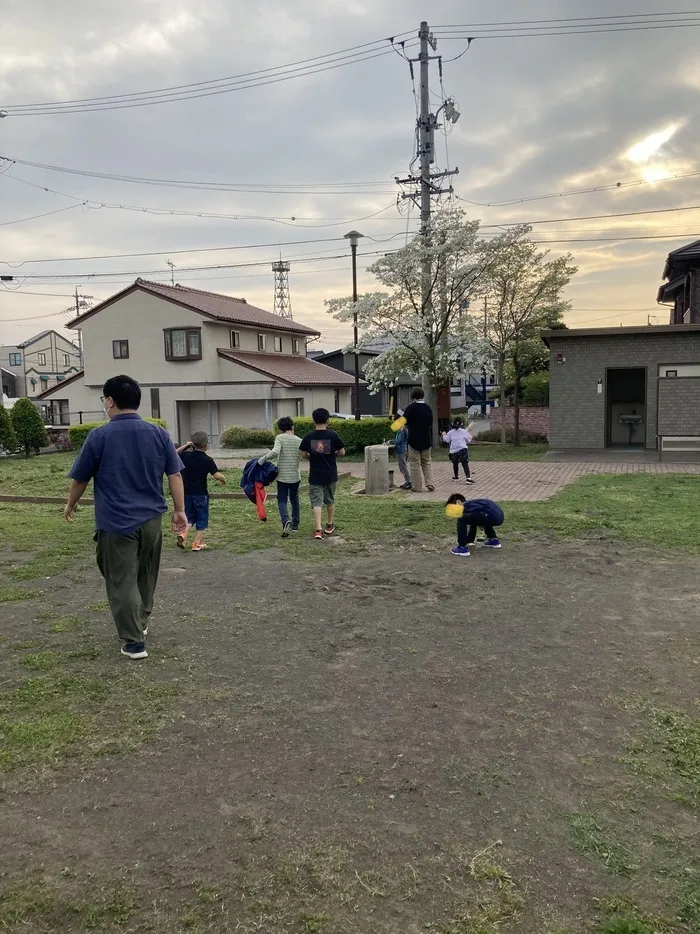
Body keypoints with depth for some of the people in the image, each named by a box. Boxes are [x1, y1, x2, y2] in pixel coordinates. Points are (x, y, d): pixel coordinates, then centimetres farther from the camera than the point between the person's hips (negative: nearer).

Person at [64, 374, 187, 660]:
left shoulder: (99, 436, -8)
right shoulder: (159, 433, 1)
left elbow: (80, 479, 2)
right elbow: (175, 475, 1)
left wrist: (70, 506, 19)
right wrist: (180, 511, 8)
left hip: (115, 521, -4)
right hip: (151, 519, 4)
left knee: (122, 582, 4)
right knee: (146, 577, 21)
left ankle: (134, 642, 4)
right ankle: (140, 623, 39)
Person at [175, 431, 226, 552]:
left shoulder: (186, 455, -2)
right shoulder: (208, 460, -13)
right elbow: (217, 475, -18)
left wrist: (185, 446, 13)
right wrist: (223, 479, 3)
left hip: (186, 492, 4)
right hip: (200, 493, -4)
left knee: (190, 516, 19)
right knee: (202, 518, 9)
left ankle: (183, 534, -4)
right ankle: (198, 544, 10)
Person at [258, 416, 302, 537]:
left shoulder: (280, 438, -9)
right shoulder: (299, 440, 1)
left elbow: (275, 452, -24)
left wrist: (263, 459, -13)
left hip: (282, 476, -3)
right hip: (295, 476, 3)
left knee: (282, 501, 2)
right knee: (294, 500, 20)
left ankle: (286, 521, -23)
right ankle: (295, 524, 29)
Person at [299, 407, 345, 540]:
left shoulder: (308, 437, -5)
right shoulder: (333, 435, -7)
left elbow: (303, 454, 0)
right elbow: (342, 452, -4)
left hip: (315, 475, -1)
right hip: (331, 475, 1)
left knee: (316, 502, -2)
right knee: (330, 500, 19)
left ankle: (318, 529, -16)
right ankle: (329, 526, 32)